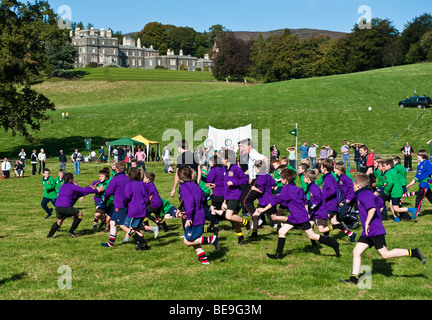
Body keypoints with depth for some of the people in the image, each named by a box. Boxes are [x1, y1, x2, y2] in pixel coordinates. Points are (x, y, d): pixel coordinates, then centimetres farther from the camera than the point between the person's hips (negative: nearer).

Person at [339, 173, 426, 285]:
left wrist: (367, 223, -21)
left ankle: (413, 252, 0)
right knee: (356, 252, 4)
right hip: (368, 232, 10)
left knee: (385, 254, -7)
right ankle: (354, 278, 3)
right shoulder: (369, 194, 16)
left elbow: (372, 208, -29)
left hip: (374, 231, -10)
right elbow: (380, 204, 29)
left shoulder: (363, 195, -15)